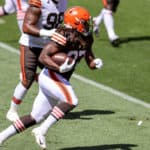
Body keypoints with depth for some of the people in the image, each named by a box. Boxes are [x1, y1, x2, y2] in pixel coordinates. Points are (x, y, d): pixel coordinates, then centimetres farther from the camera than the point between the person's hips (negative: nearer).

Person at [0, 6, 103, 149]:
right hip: (51, 76, -9)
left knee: (35, 118, 9)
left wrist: (96, 63, -10)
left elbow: (90, 62, 14)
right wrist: (60, 68, -36)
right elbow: (43, 57, -23)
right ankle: (42, 131, -21)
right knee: (71, 101, -27)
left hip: (59, 80, 9)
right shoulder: (65, 37, -20)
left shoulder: (86, 38, 7)